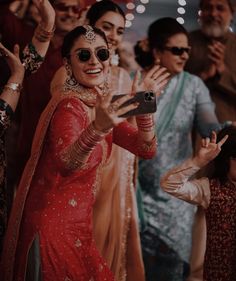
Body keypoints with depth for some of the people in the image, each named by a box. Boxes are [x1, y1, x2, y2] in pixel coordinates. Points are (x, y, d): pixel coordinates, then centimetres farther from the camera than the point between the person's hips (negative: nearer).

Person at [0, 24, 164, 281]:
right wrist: (97, 129, -56)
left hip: (77, 226, 9)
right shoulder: (69, 106, -19)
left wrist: (142, 106, -15)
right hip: (52, 228, -8)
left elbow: (146, 149, 2)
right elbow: (65, 164, -37)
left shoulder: (102, 105, 7)